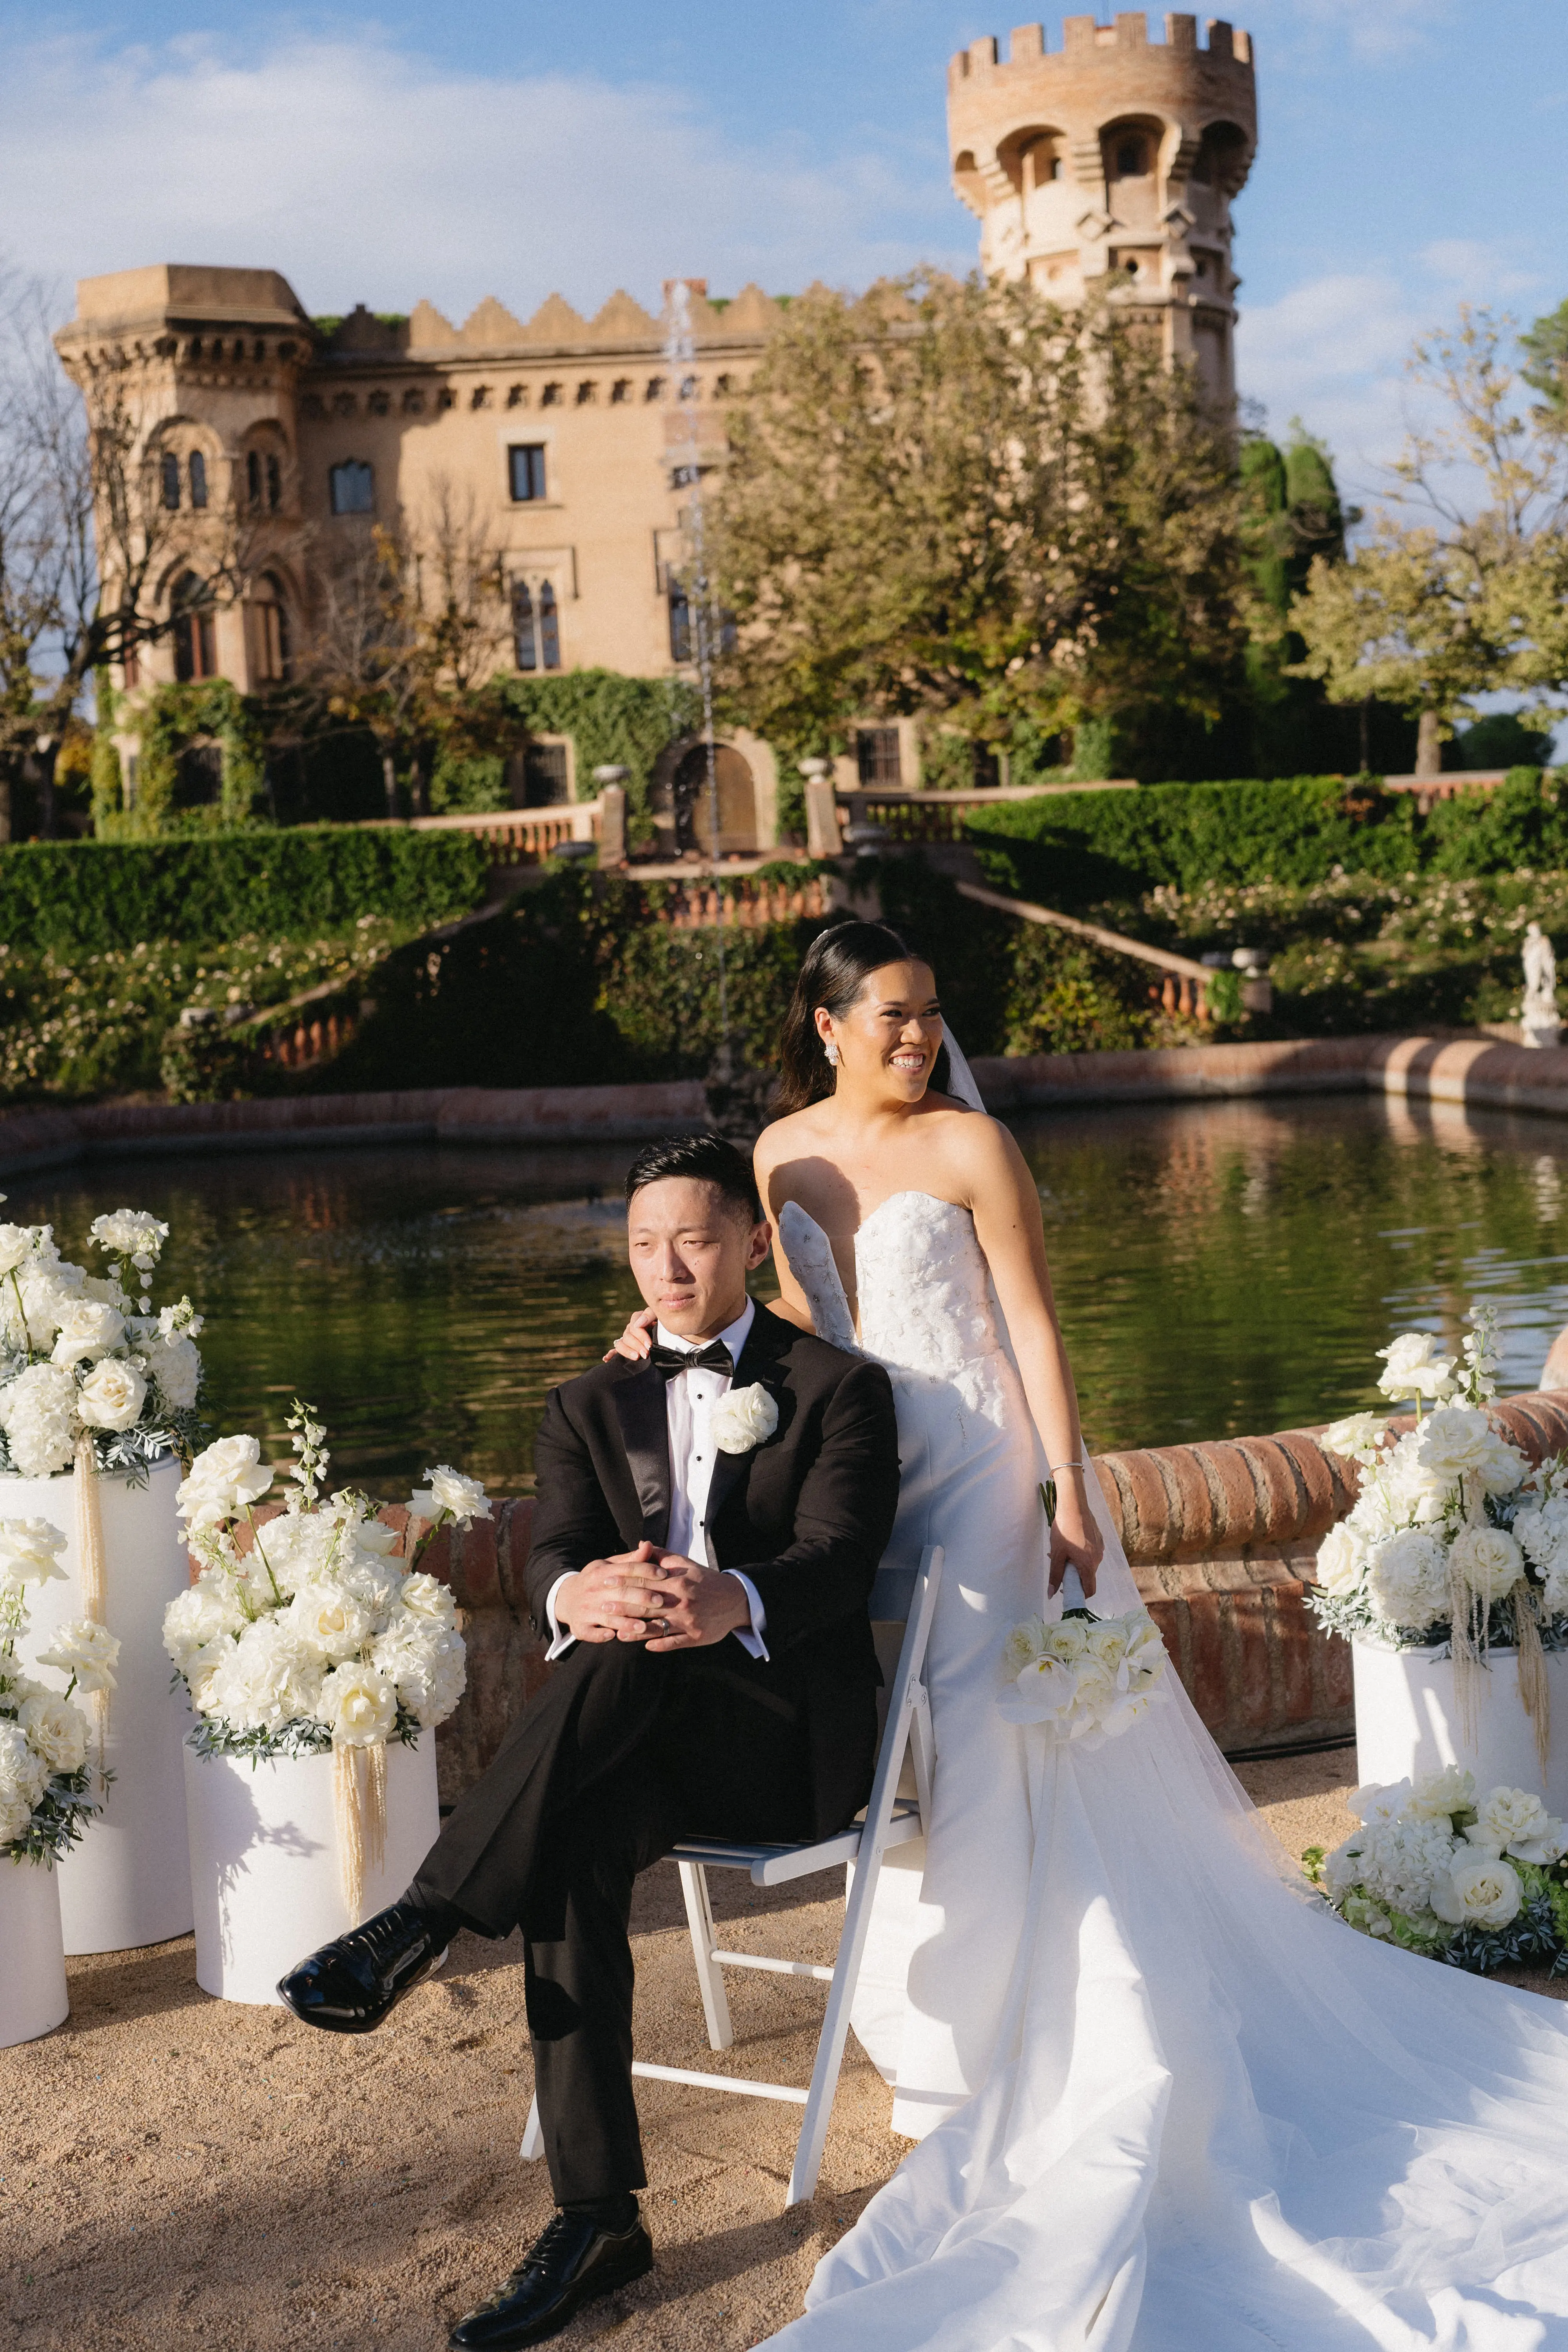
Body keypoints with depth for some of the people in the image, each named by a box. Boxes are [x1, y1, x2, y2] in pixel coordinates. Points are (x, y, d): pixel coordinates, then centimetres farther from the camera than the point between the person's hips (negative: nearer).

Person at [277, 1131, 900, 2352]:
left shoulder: (840, 1388, 3)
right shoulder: (592, 1406, 15)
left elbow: (837, 1557, -13)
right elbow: (552, 1559, -2)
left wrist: (731, 1601, -38)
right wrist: (579, 1593, -30)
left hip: (790, 1737, -3)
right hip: (648, 1738, 3)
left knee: (629, 1657, -34)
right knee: (577, 1845, -30)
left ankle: (421, 1924, -31)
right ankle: (596, 2218, -26)